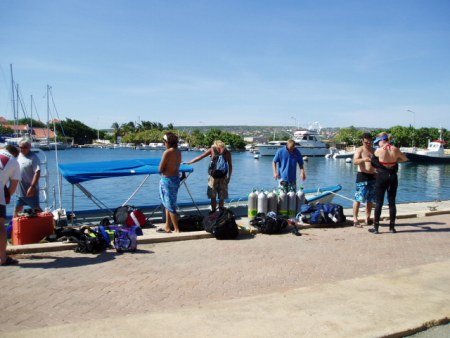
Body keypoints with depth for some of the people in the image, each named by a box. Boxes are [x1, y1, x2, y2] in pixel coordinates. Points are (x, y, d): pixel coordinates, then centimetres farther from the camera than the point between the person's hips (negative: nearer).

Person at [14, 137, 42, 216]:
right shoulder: (18, 156, 9)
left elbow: (37, 173, -22)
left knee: (36, 209, 1)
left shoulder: (33, 158, -15)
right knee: (17, 209, 18)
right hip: (20, 191, 8)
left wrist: (32, 187, -27)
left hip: (30, 191, -7)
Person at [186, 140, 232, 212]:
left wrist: (229, 177, -1)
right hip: (213, 176, 0)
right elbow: (200, 157, -6)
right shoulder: (212, 150, -10)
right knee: (213, 196, 4)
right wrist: (189, 162, -5)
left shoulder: (227, 153, -9)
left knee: (222, 197, 4)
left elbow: (230, 165, 1)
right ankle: (213, 211, 15)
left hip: (223, 177, 0)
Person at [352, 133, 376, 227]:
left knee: (370, 199, 9)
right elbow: (355, 161, -17)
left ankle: (368, 218, 20)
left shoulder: (374, 150, 15)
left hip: (372, 176, 6)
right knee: (358, 198, -10)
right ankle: (355, 219, -7)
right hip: (362, 176, -6)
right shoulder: (359, 150, -1)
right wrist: (363, 159, -35)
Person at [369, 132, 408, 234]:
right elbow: (405, 158, 14)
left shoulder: (378, 151, -11)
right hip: (393, 177, 3)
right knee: (392, 202, 8)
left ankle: (375, 227, 5)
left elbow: (373, 162, 4)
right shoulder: (395, 150, -3)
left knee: (379, 203, 2)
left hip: (381, 177, -3)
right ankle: (392, 227, 14)